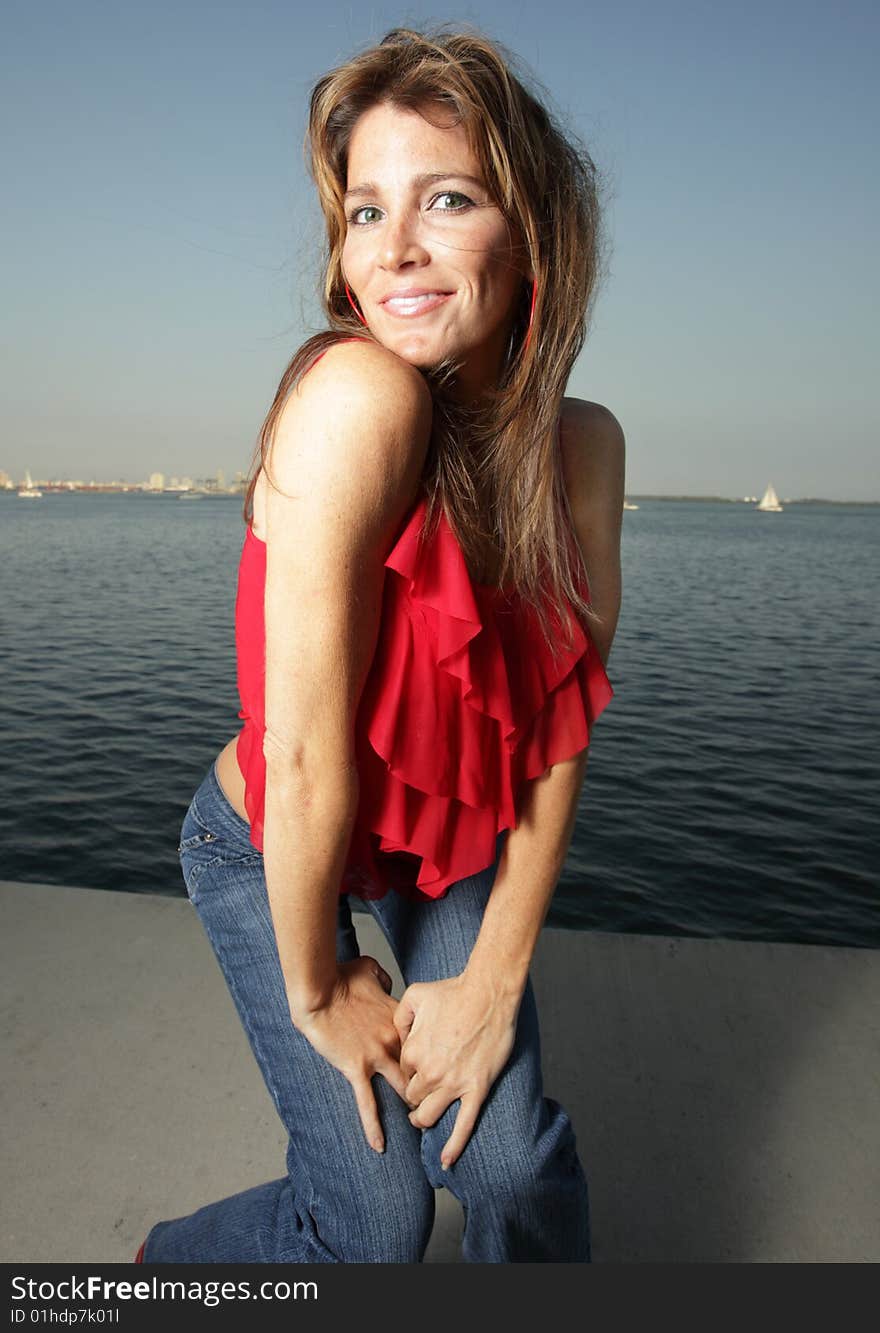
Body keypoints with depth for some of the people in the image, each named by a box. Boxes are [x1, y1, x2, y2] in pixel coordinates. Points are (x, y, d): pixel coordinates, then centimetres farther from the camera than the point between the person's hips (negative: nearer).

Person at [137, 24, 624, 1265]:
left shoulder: (582, 446, -12)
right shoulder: (356, 398, -31)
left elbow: (559, 728, -12)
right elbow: (305, 753, -28)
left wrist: (494, 983, -11)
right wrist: (317, 986, -14)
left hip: (454, 841, 4)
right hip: (274, 853, -3)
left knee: (515, 1165, -3)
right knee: (377, 1222, 2)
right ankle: (167, 1261, 36)